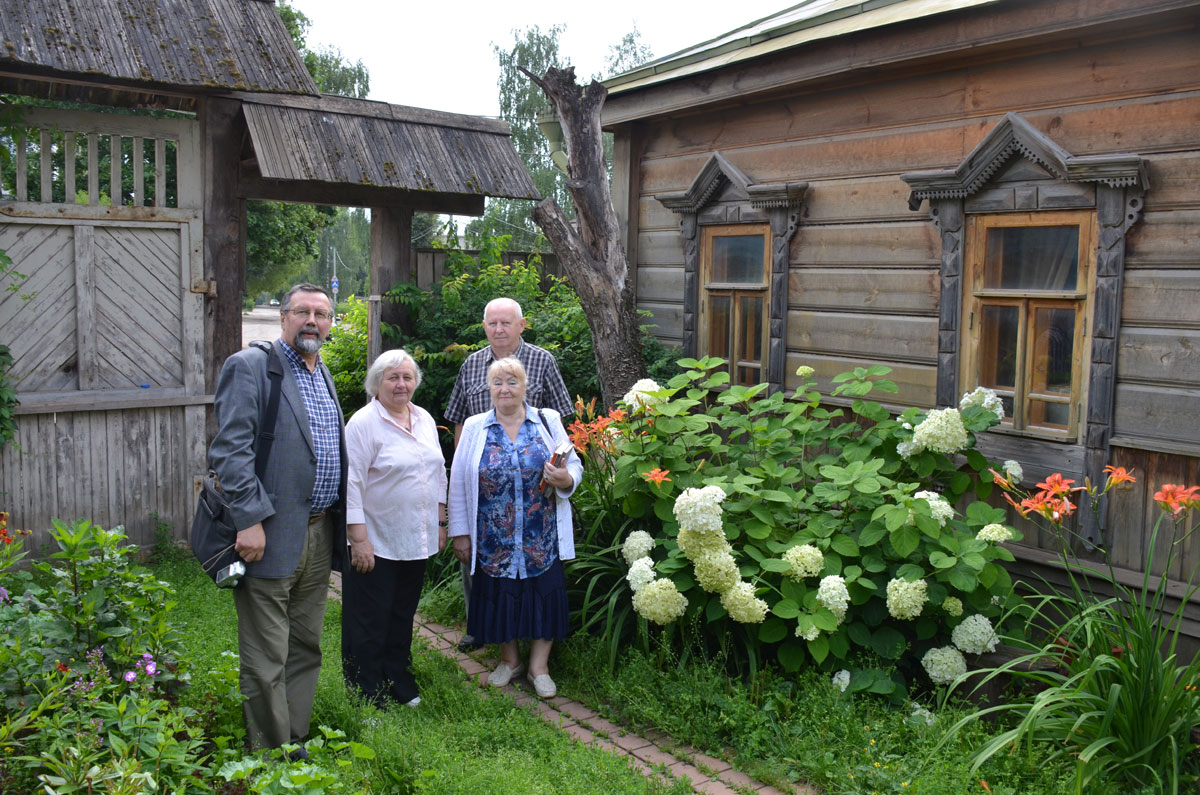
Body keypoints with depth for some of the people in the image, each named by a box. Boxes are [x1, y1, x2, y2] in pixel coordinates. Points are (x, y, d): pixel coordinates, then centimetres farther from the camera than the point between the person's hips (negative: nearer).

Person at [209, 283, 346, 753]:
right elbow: (230, 450, -15)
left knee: (305, 651, 16)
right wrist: (250, 520, -21)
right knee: (266, 662, 1)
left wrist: (338, 524, 15)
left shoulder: (323, 375, 16)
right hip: (270, 537, -8)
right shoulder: (249, 367, -8)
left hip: (319, 535, 8)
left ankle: (294, 743, 29)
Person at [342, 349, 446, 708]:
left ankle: (399, 684, 30)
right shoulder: (363, 423, -12)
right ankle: (366, 697, 16)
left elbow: (438, 474, 18)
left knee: (402, 618, 17)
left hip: (416, 542, 6)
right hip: (376, 544, -6)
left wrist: (440, 523, 15)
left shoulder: (424, 419, 10)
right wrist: (358, 539, -19)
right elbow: (351, 483, -15)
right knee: (369, 624, 3)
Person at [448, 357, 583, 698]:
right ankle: (510, 660, 31)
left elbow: (574, 466, 6)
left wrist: (565, 479, -17)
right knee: (499, 595, 10)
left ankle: (539, 666, 21)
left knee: (543, 594, 4)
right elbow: (458, 484, 4)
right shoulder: (474, 427, 3)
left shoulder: (548, 421, 3)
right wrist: (459, 532, 1)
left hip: (542, 539, 0)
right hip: (494, 540, 1)